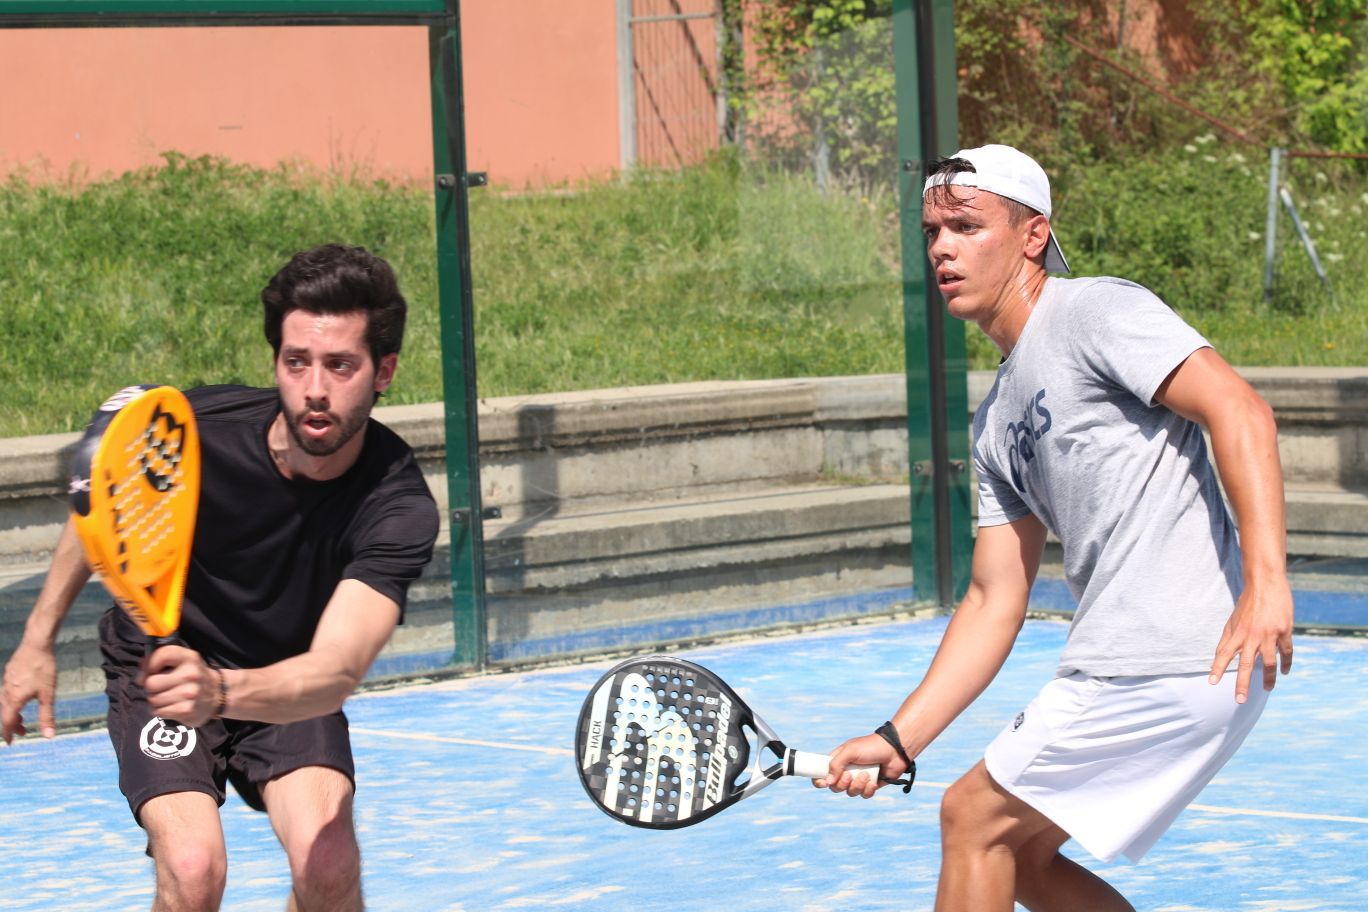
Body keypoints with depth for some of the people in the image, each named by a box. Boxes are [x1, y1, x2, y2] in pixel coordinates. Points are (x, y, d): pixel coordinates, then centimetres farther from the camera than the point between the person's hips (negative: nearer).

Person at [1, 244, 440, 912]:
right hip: (158, 662, 0)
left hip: (289, 687, 0)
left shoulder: (398, 509, -28)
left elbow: (336, 671, -41)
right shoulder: (196, 429, -24)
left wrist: (222, 693, -60)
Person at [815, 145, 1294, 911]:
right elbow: (995, 601, 20)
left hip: (1174, 666, -9)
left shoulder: (1098, 311, -7)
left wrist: (1267, 579, -29)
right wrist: (899, 740, 12)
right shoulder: (998, 421, 20)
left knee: (973, 818, -1)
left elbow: (1240, 411, -19)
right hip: (1124, 668, 9)